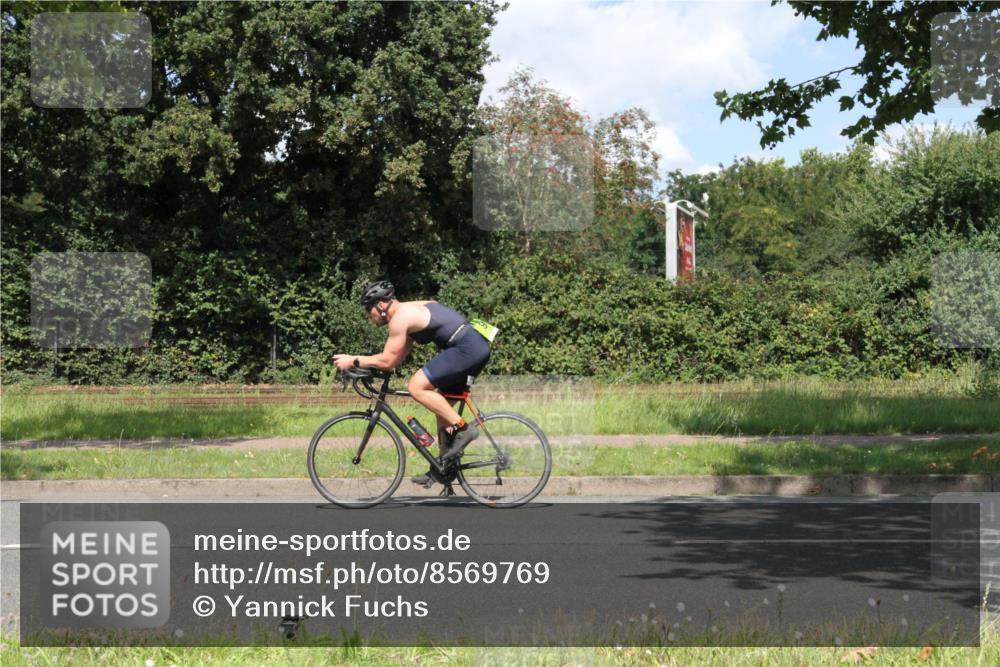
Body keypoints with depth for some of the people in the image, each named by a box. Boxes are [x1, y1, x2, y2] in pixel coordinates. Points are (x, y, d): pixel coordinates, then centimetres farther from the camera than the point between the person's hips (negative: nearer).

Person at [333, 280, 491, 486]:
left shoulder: (400, 317, -9)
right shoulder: (410, 311, 22)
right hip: (478, 347, 11)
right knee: (442, 405, 17)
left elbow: (388, 360, -9)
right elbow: (398, 358, 25)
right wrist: (364, 364, 20)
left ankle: (463, 428, -11)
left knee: (417, 387, -14)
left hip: (466, 348, -11)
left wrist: (353, 361, 0)